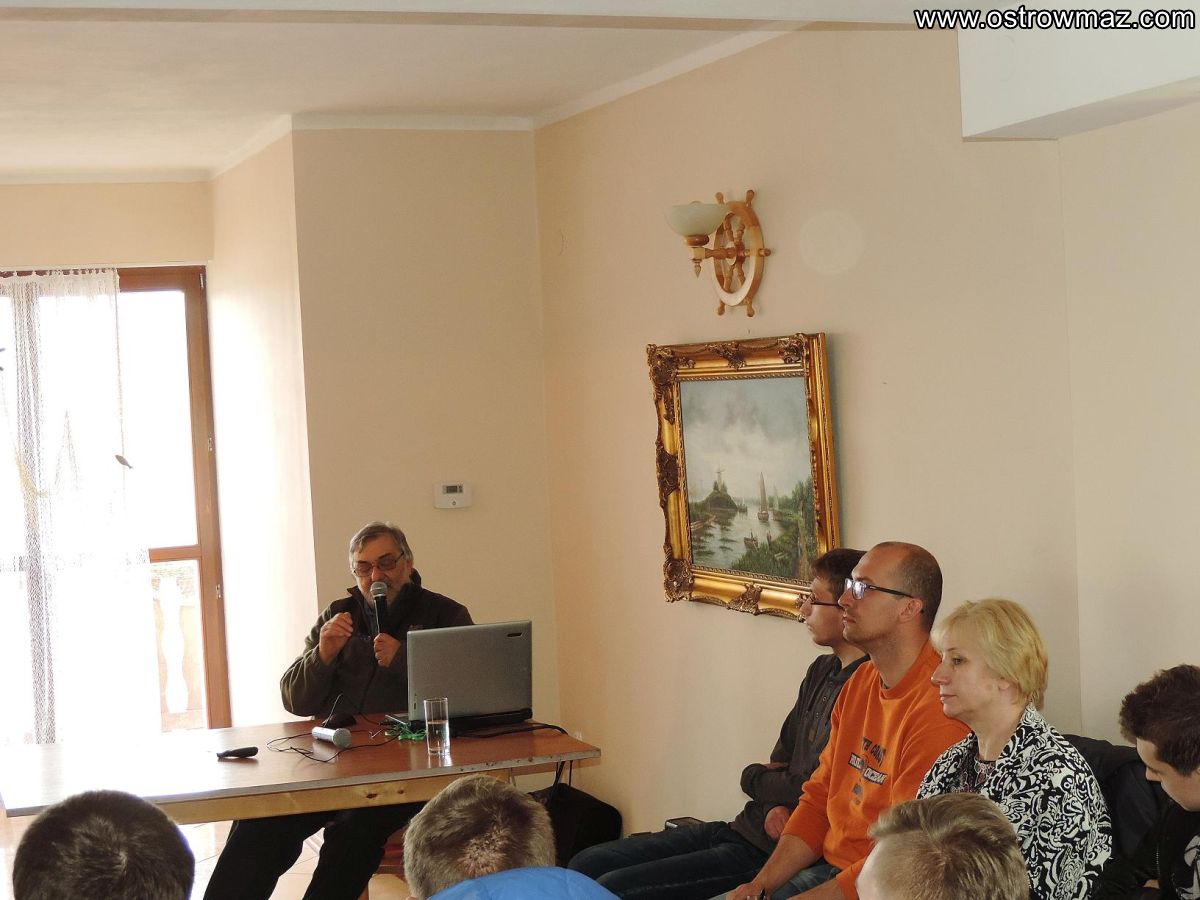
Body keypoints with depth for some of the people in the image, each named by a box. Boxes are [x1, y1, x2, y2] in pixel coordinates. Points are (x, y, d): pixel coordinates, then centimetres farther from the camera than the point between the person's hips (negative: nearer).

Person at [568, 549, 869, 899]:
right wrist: (774, 806, -5)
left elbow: (808, 788, -20)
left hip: (768, 855, -10)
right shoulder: (822, 671, 13)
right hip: (740, 830, 10)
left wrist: (753, 777, 2)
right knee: (587, 864, 7)